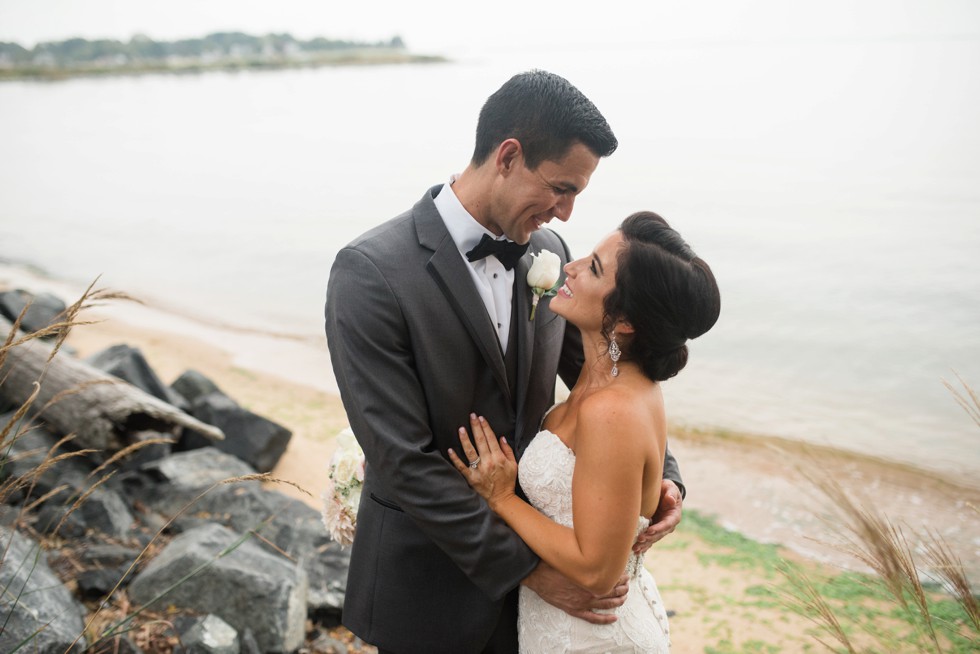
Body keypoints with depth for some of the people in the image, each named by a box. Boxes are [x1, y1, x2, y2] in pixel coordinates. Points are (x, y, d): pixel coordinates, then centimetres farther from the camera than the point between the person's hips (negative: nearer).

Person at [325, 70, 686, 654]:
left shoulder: (547, 252, -4)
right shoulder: (370, 273, -23)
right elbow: (404, 462, -23)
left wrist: (660, 473, -7)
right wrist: (529, 568, -20)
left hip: (528, 537, 5)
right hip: (431, 584, -5)